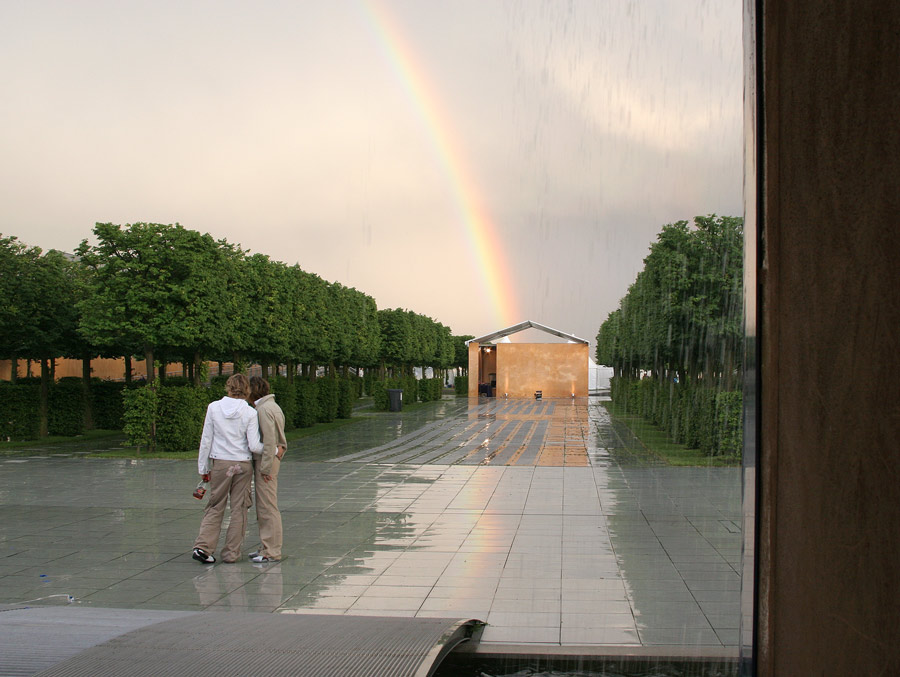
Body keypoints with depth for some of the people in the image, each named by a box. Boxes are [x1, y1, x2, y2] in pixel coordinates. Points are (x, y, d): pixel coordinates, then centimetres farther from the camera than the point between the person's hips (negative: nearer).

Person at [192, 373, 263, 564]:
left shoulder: (214, 407, -3)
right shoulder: (250, 412, -8)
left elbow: (206, 440, 1)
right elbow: (254, 446, -10)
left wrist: (204, 468, 8)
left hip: (220, 464, 1)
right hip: (242, 465, -1)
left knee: (215, 507, 12)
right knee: (239, 509, 9)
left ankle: (203, 546, 0)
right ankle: (231, 553, 13)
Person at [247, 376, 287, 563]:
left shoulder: (264, 409, -15)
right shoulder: (273, 407, 15)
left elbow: (269, 441, -21)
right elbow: (281, 439, 18)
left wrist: (266, 467, -19)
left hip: (266, 460, -10)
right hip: (271, 459, 10)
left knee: (267, 507, -6)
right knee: (263, 507, 15)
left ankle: (272, 551, -1)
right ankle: (266, 547, 22)